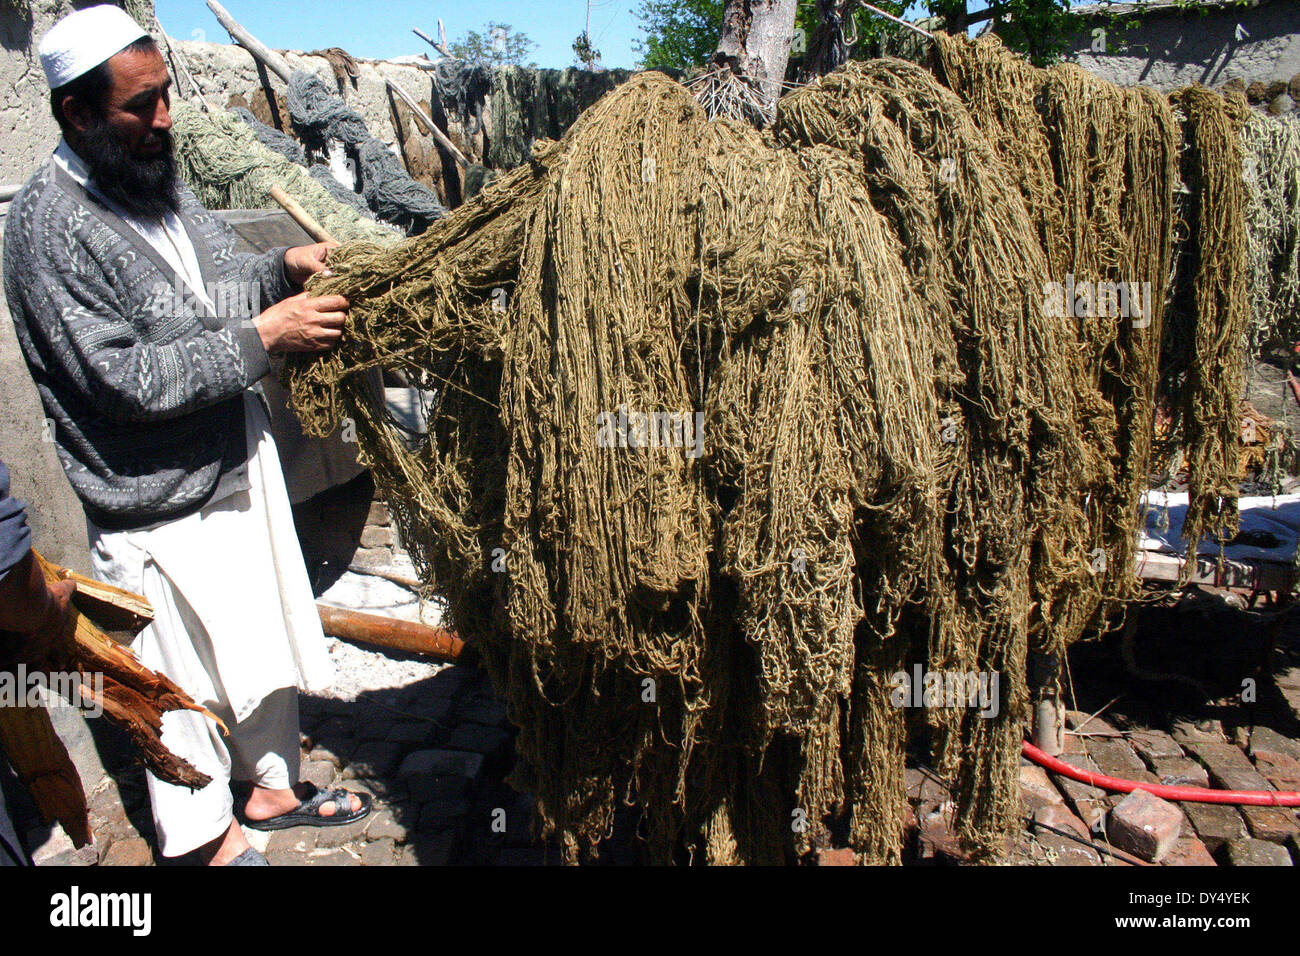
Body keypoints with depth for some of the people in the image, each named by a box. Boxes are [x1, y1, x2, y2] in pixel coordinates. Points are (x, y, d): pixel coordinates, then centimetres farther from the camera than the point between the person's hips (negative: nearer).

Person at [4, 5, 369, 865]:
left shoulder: (158, 180, 5)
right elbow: (126, 380, -24)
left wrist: (284, 269, -2)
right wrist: (263, 336, -23)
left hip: (241, 467, 8)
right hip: (159, 510, -8)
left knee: (266, 638, 20)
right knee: (188, 678, 10)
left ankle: (271, 787, 41)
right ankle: (212, 838, 32)